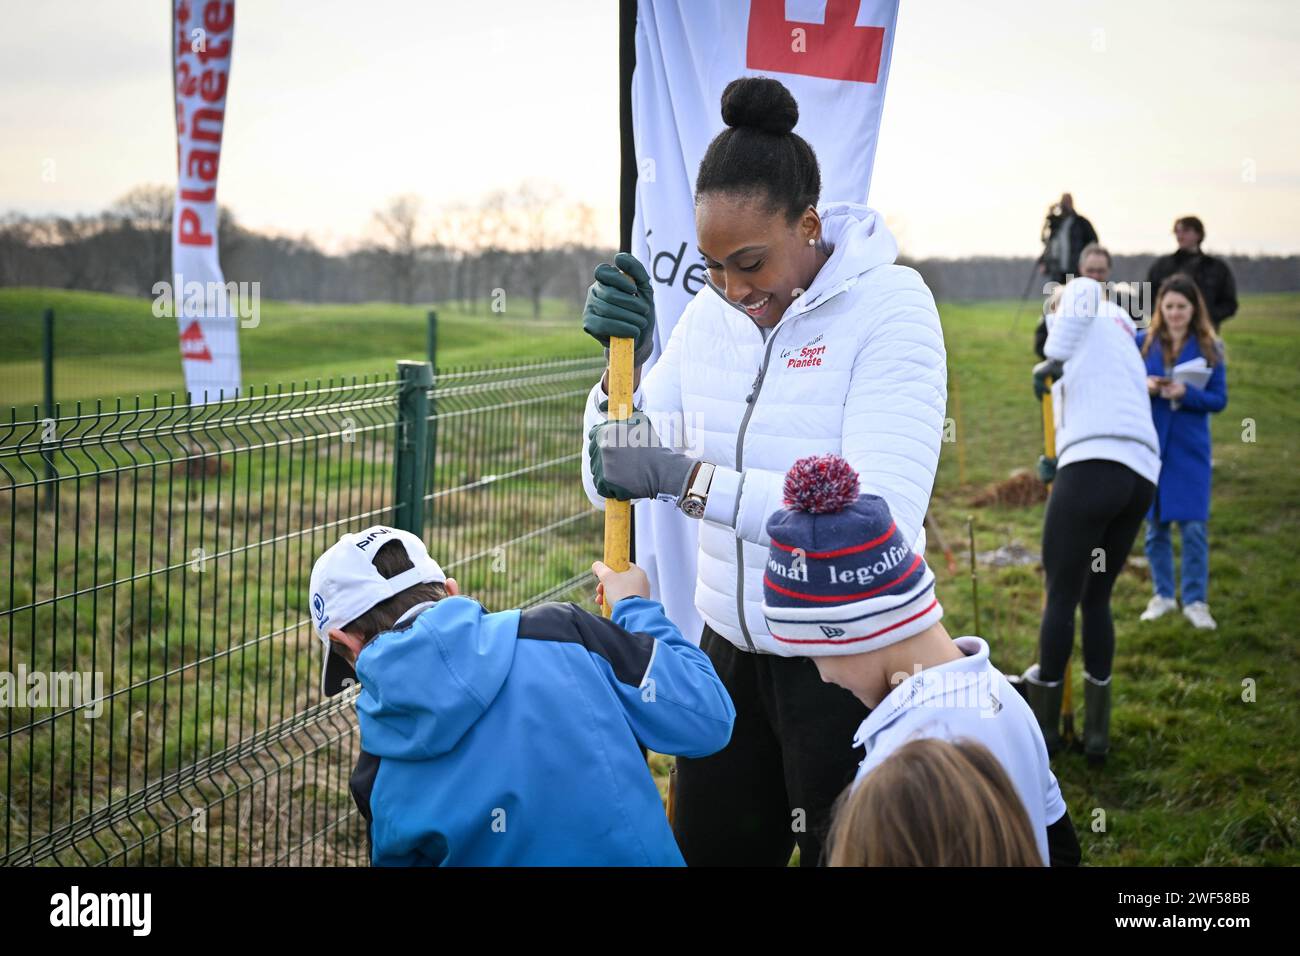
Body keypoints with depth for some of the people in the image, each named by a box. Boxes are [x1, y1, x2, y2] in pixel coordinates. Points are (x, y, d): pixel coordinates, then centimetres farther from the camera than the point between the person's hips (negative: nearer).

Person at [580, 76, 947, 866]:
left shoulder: (889, 307, -16)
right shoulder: (711, 316, 0)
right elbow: (611, 482, 5)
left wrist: (687, 477, -32)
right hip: (731, 649, 5)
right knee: (706, 851, 15)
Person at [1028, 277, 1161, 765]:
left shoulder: (1092, 321, 11)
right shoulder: (1125, 348, 33)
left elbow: (1083, 291, -14)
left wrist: (1054, 358, -12)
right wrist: (1062, 465, 21)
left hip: (1094, 471, -8)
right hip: (1141, 477, 8)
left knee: (1061, 598, 3)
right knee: (1097, 600, 16)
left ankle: (1044, 727, 13)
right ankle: (1096, 733, 17)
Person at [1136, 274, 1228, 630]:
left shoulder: (1209, 348, -2)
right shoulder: (1143, 343, 1)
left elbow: (1219, 400, -3)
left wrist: (1186, 393, -20)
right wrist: (1144, 386, -16)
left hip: (1190, 448, -1)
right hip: (1150, 444, 2)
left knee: (1193, 526, -4)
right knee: (1155, 525, 9)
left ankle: (1195, 601, 7)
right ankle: (1162, 595, 23)